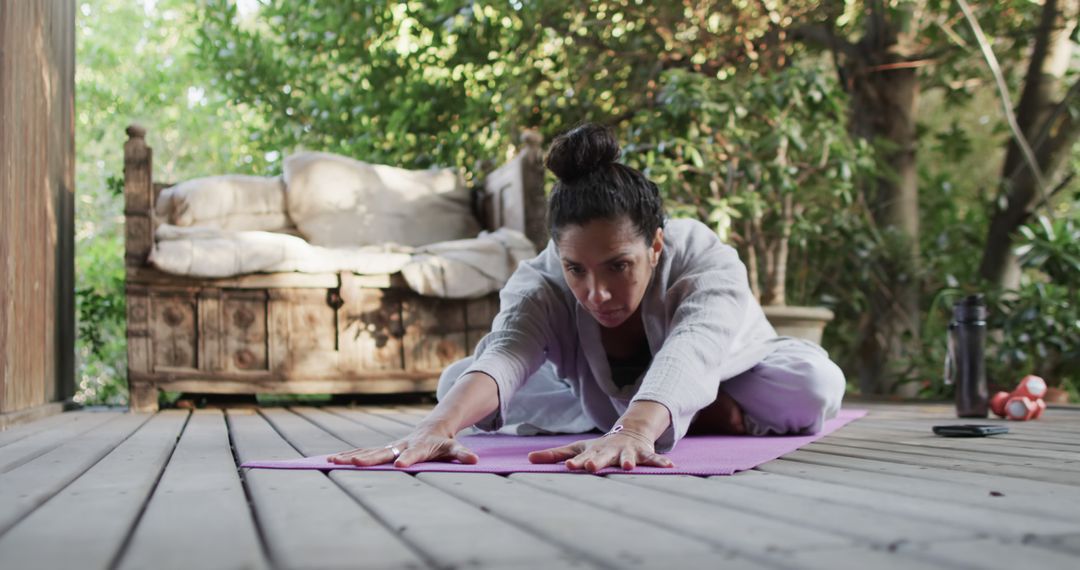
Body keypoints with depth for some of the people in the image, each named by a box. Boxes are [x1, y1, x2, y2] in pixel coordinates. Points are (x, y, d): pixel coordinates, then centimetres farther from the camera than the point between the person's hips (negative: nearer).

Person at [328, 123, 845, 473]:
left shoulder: (709, 264, -41)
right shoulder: (542, 281, -35)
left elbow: (689, 354, -61)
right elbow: (506, 351, -56)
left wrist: (634, 430, -82)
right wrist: (438, 426, -77)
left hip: (724, 381, -4)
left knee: (814, 385, -31)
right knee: (457, 380, -13)